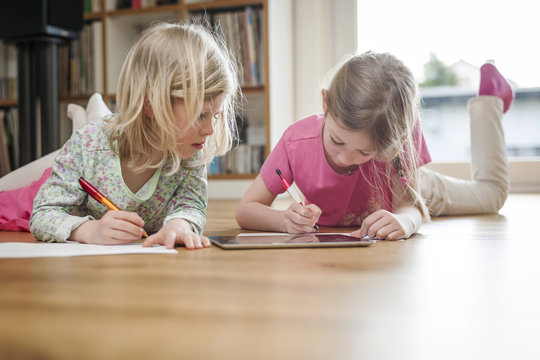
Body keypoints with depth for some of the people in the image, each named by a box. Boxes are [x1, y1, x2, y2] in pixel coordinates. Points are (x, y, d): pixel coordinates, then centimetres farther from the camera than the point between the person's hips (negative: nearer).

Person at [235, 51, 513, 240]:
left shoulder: (397, 132, -44)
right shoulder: (297, 142, -41)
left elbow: (409, 205, -40)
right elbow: (245, 210, -34)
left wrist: (405, 220, -64)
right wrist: (285, 220, -55)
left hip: (404, 187, -1)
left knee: (491, 193, 26)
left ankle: (488, 104, 43)